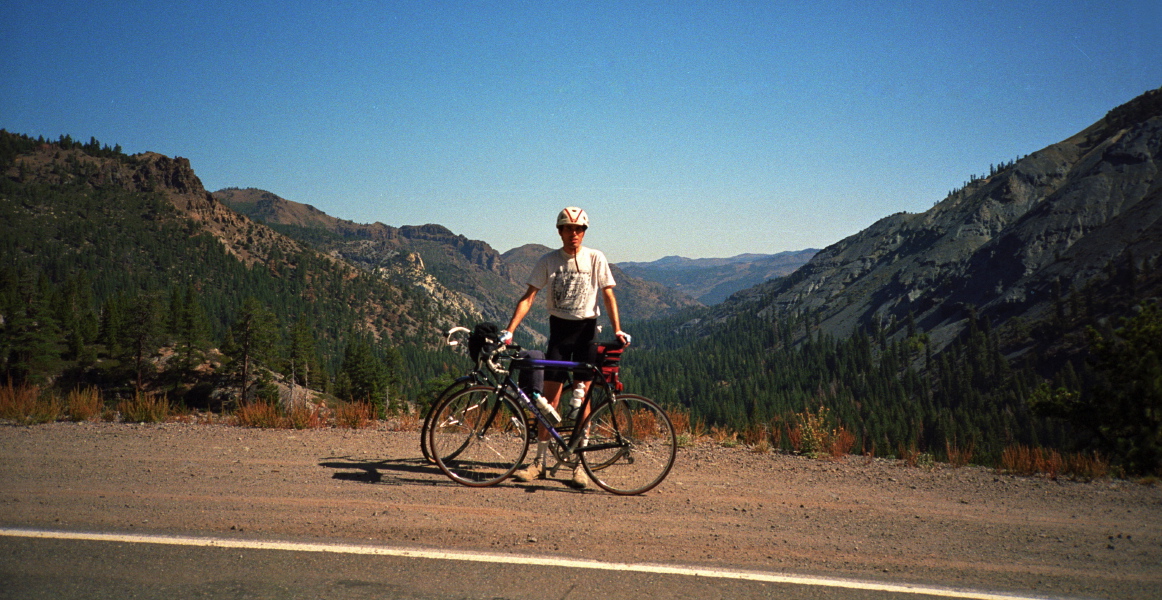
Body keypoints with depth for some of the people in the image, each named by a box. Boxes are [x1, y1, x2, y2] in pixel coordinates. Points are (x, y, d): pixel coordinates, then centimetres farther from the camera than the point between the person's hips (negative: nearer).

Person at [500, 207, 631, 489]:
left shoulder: (595, 259, -2)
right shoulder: (548, 261, -1)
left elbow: (608, 295, -1)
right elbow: (529, 296, -6)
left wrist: (617, 330, -12)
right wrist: (509, 330, -16)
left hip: (586, 330, -1)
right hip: (559, 330, 1)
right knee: (550, 396, -2)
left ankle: (579, 464, 7)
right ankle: (539, 462, 6)